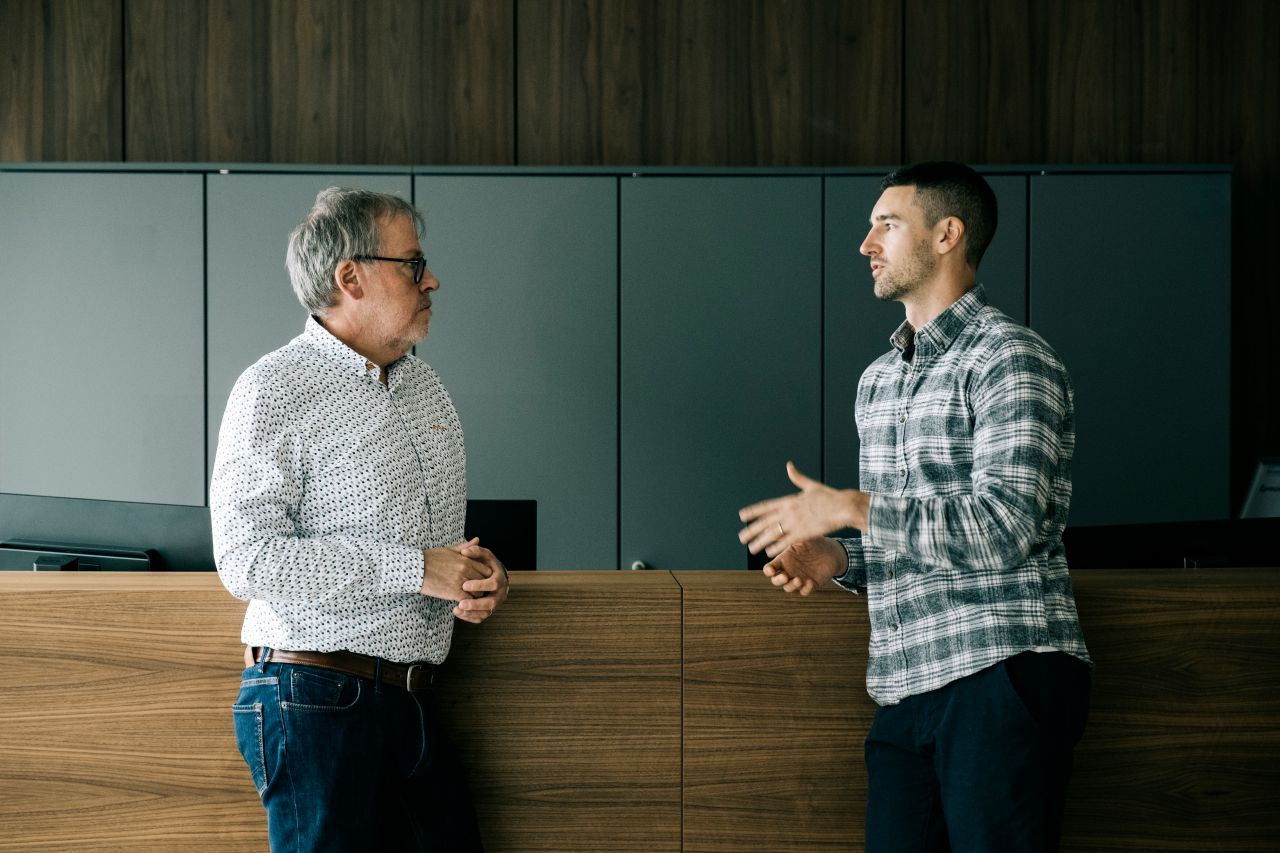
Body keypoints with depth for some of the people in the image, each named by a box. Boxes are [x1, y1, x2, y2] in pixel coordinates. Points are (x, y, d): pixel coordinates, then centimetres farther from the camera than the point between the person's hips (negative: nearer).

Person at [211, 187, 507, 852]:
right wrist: (415, 567, -17)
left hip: (414, 707, 7)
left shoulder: (425, 387, 17)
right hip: (315, 703, -7)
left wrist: (478, 572, 2)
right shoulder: (275, 390, -8)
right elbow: (246, 560, -18)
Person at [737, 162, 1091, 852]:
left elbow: (1005, 523, -17)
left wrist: (851, 508, -14)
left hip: (999, 673, -8)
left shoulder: (1010, 360, -6)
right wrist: (839, 560, 7)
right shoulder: (878, 380, 21)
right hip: (906, 689, 8)